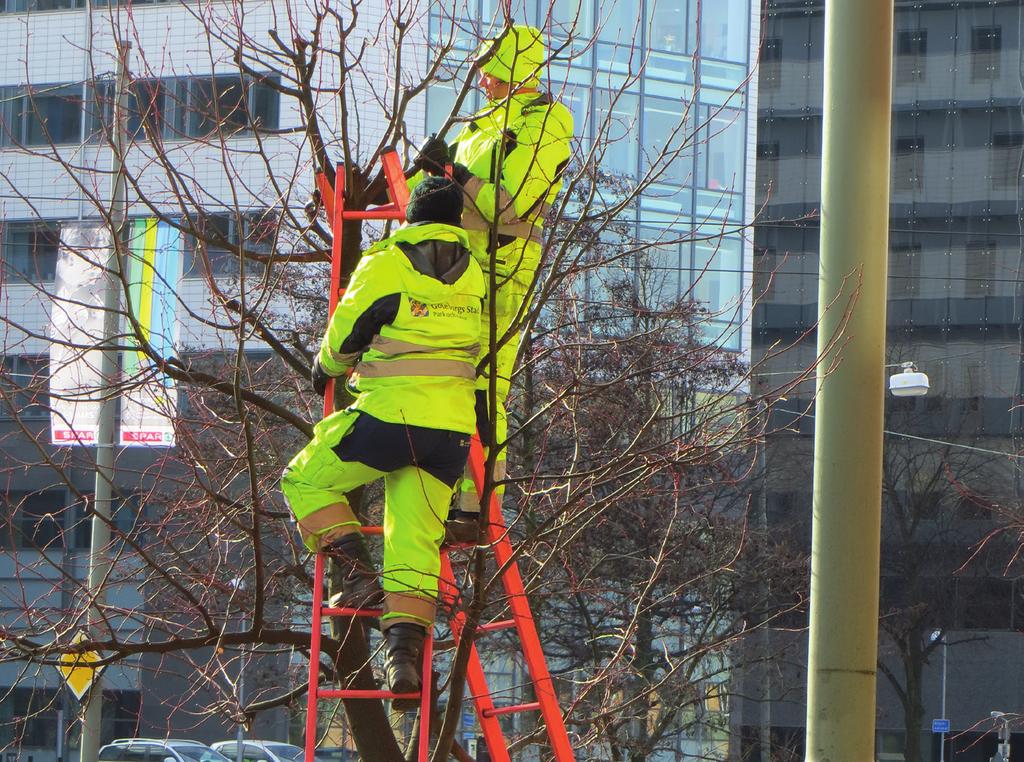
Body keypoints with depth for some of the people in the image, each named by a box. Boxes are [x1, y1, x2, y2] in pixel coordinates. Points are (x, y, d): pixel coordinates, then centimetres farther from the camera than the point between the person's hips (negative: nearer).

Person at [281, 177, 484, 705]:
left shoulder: (385, 266, -3)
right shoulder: (477, 276, 11)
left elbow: (343, 337, 3)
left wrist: (326, 368, 23)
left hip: (391, 414, -5)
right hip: (453, 425, 5)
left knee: (305, 481, 12)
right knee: (417, 538, 6)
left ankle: (359, 574, -1)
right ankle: (405, 649, -6)